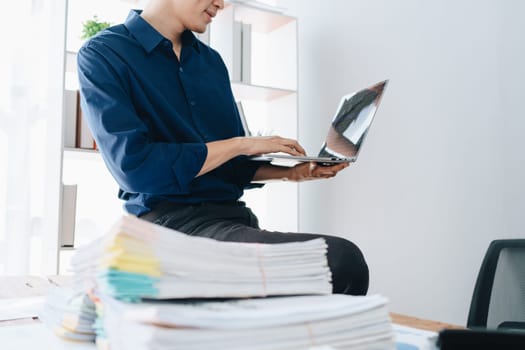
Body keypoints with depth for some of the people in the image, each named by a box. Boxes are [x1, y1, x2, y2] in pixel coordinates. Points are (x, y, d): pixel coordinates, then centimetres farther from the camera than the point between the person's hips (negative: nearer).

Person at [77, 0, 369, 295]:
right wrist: (241, 144, -10)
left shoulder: (211, 60, 16)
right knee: (344, 260, -25)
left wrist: (289, 172, 2)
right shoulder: (102, 55, -3)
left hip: (235, 214, 7)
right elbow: (135, 168, -16)